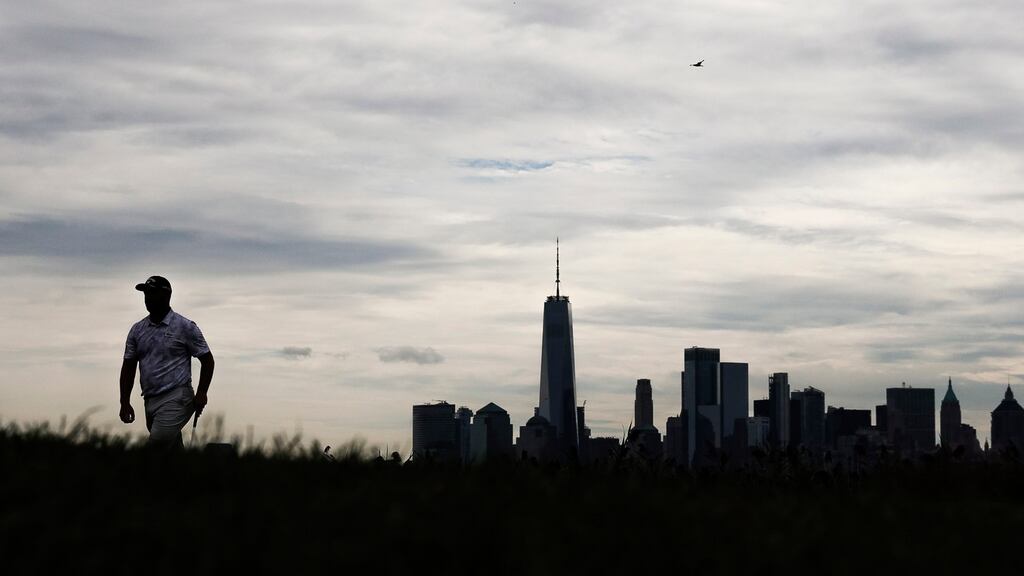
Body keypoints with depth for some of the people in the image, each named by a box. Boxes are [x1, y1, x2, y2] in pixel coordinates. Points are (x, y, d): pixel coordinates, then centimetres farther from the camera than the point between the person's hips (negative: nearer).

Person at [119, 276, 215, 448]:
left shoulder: (185, 327, -3)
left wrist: (201, 393, -10)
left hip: (176, 399, -6)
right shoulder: (137, 330, 10)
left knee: (158, 443, -23)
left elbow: (207, 359, 0)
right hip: (150, 401, 6)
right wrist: (125, 403, 4)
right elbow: (128, 366, 12)